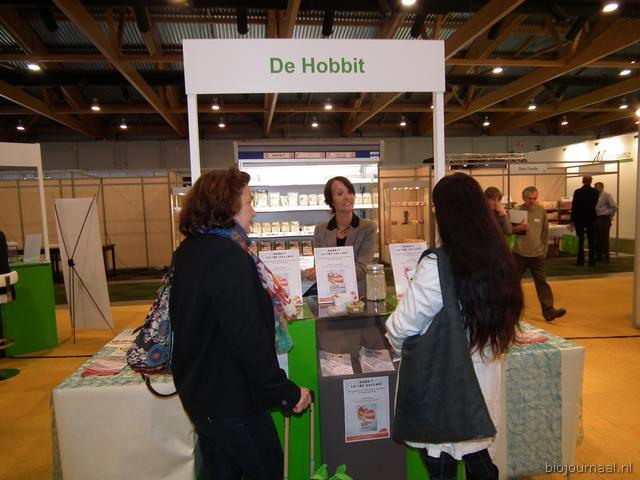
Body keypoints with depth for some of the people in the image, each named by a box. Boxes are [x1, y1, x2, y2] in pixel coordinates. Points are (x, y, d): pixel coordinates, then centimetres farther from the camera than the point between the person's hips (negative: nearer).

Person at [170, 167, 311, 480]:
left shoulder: (189, 251, 4)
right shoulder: (228, 256, -25)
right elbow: (248, 339, -29)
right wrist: (288, 393, -21)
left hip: (200, 390, 9)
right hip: (232, 399, -9)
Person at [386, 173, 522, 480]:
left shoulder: (437, 266, -23)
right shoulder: (500, 260, -3)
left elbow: (401, 327, -16)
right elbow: (504, 319, 9)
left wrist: (398, 345, 5)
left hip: (443, 389, -6)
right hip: (483, 387, 6)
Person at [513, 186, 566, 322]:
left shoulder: (541, 211, 2)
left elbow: (545, 232, 9)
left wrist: (544, 249, 9)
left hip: (537, 254, 2)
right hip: (519, 253, -1)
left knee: (542, 282, -1)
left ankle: (549, 311, -2)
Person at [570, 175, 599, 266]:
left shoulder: (577, 192, -10)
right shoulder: (595, 192, -3)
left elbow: (574, 206, -9)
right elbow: (595, 204, 9)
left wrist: (572, 219, -3)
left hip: (579, 218, -2)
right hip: (591, 218, 2)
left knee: (580, 240, 2)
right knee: (591, 240, 8)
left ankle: (580, 260, 2)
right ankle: (591, 260, 10)